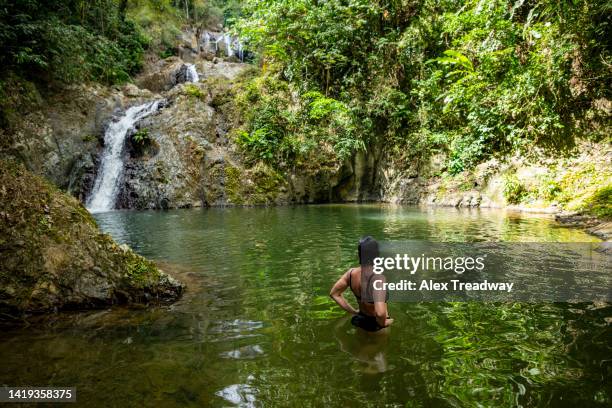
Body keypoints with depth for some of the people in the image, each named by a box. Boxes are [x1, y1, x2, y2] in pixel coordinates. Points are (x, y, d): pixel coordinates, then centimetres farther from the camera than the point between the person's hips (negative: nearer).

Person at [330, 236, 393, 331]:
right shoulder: (377, 277, -33)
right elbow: (380, 313, -45)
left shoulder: (351, 273, -14)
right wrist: (382, 323, -23)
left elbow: (334, 293, 1)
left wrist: (354, 312, 5)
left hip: (361, 319, 6)